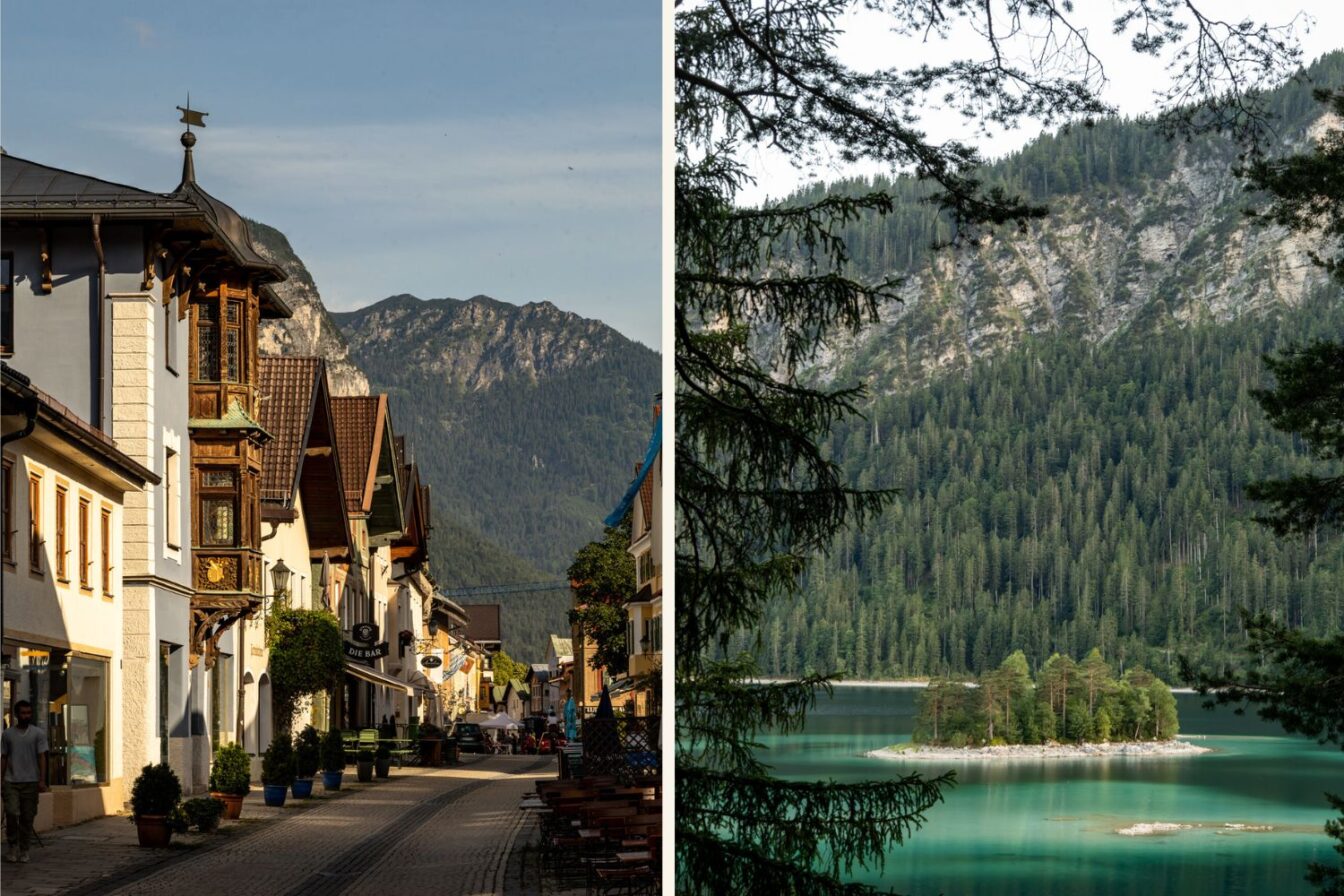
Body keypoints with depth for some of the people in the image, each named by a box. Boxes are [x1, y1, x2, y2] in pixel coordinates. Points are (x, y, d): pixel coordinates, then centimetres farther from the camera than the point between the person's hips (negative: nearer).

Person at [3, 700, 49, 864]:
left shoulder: (38, 733, 3)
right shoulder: (8, 734, 9)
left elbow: (42, 757, -1)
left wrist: (42, 780, -8)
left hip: (30, 782, -1)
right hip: (11, 781, 1)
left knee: (27, 817, 2)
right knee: (11, 813, -13)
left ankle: (24, 850, 11)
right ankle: (13, 845, 3)